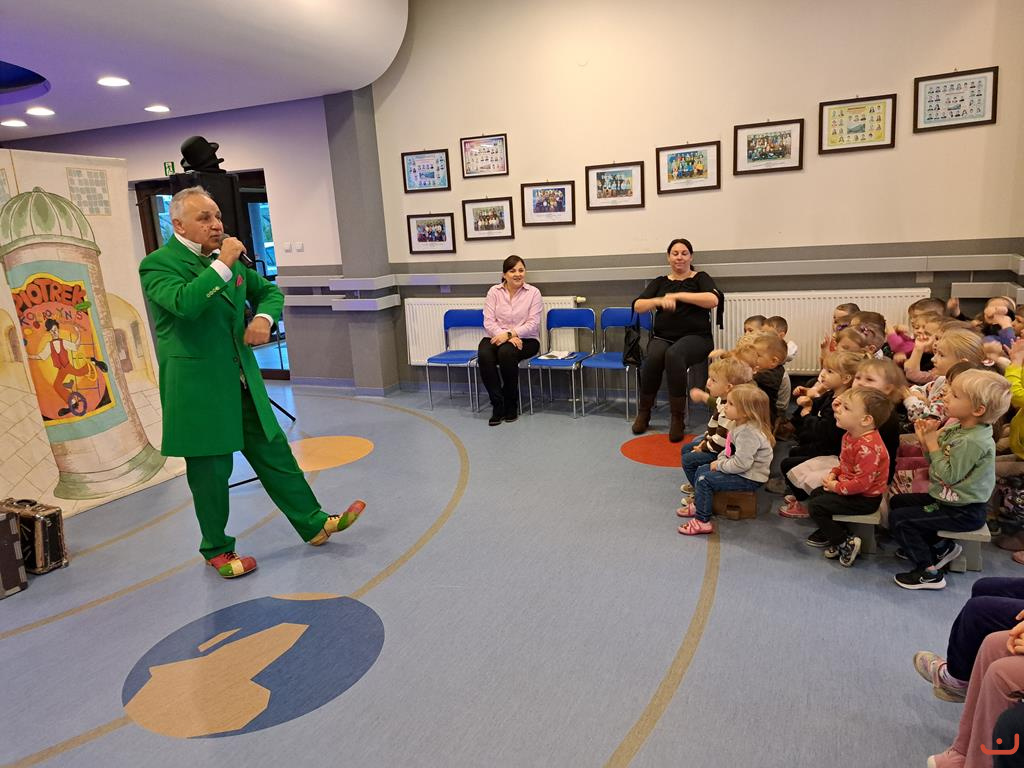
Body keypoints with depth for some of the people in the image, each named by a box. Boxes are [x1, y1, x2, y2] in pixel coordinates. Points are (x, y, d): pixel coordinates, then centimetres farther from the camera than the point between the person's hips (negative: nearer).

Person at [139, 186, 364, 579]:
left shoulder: (226, 257, 11)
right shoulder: (158, 264, -10)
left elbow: (268, 291, 21)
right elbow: (185, 302, -30)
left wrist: (264, 316, 0)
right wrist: (222, 264, -23)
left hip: (242, 381, 7)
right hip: (199, 387, -6)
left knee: (273, 452, 12)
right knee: (211, 469, 5)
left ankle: (313, 524, 23)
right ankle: (217, 550, 24)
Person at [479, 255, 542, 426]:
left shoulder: (533, 293, 0)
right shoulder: (494, 291, 4)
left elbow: (532, 324, -8)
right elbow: (489, 322, -4)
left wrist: (510, 334, -21)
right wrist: (507, 337, -20)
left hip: (525, 339, -2)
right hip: (497, 337, 2)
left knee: (506, 352, -35)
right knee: (484, 354, -32)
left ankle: (511, 404, -15)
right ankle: (497, 404, -19)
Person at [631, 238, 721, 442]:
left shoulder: (700, 278, 9)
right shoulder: (660, 282, 17)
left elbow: (713, 300, -12)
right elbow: (637, 306, 5)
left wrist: (677, 296, -14)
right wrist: (659, 301, -15)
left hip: (695, 337, -2)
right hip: (662, 337, 2)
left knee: (674, 355, -37)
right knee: (653, 357, -33)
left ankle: (678, 419, -28)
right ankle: (643, 413, -14)